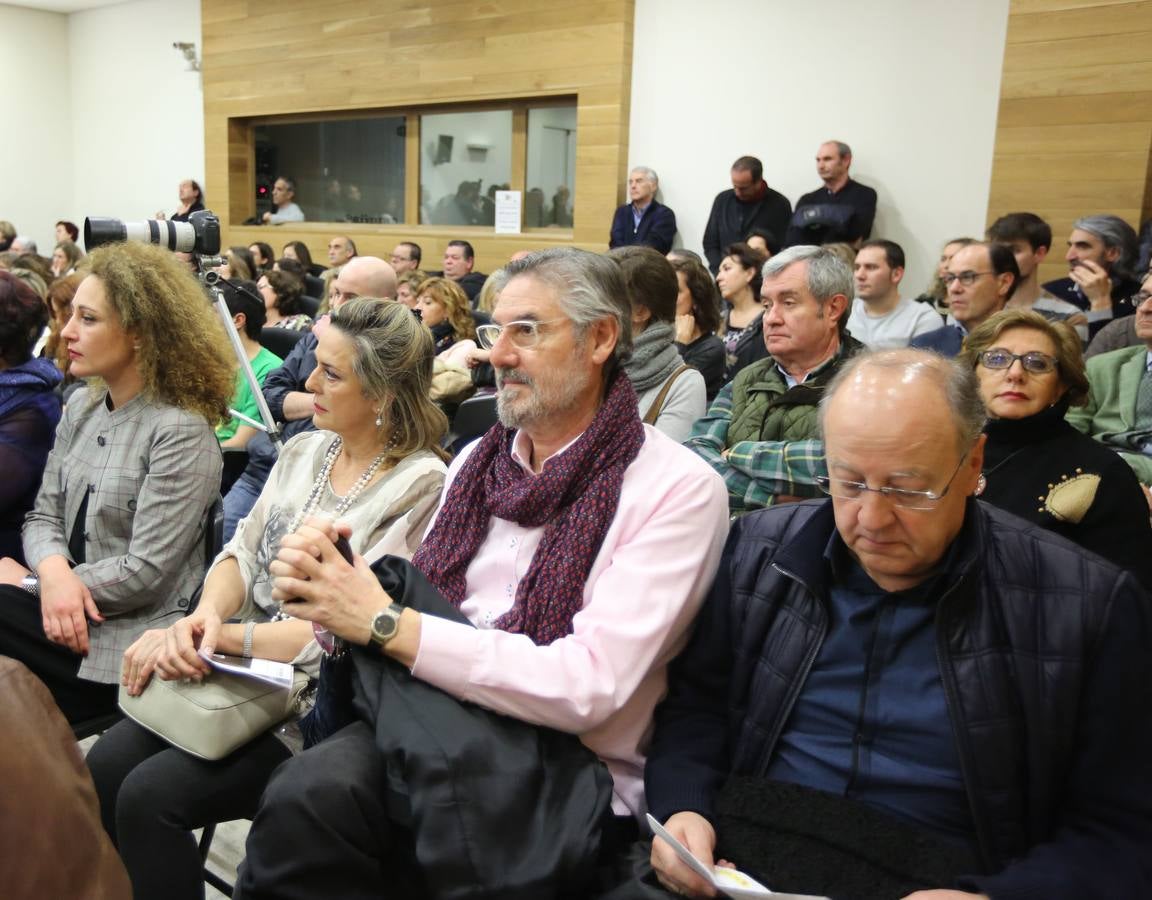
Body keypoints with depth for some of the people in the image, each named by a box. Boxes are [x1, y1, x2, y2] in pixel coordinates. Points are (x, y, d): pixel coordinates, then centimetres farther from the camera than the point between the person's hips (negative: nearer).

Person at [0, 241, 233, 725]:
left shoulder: (181, 432, -17)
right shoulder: (80, 409, 9)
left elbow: (144, 574, -19)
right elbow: (43, 516, 8)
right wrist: (53, 571, -15)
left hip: (126, 640, -7)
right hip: (69, 615, 7)